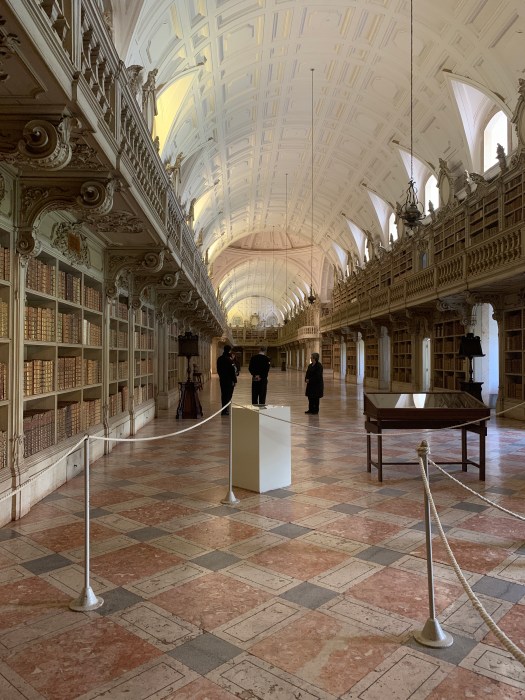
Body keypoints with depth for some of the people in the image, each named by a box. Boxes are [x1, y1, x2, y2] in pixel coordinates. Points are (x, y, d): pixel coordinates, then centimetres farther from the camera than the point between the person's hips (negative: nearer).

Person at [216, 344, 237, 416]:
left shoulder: (219, 358, 6)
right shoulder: (229, 359, -18)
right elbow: (232, 370, -16)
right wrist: (234, 380, -12)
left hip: (222, 379, 7)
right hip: (229, 380, -7)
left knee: (223, 394, 15)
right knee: (228, 395, 0)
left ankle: (224, 410, 23)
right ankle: (225, 410, 1)